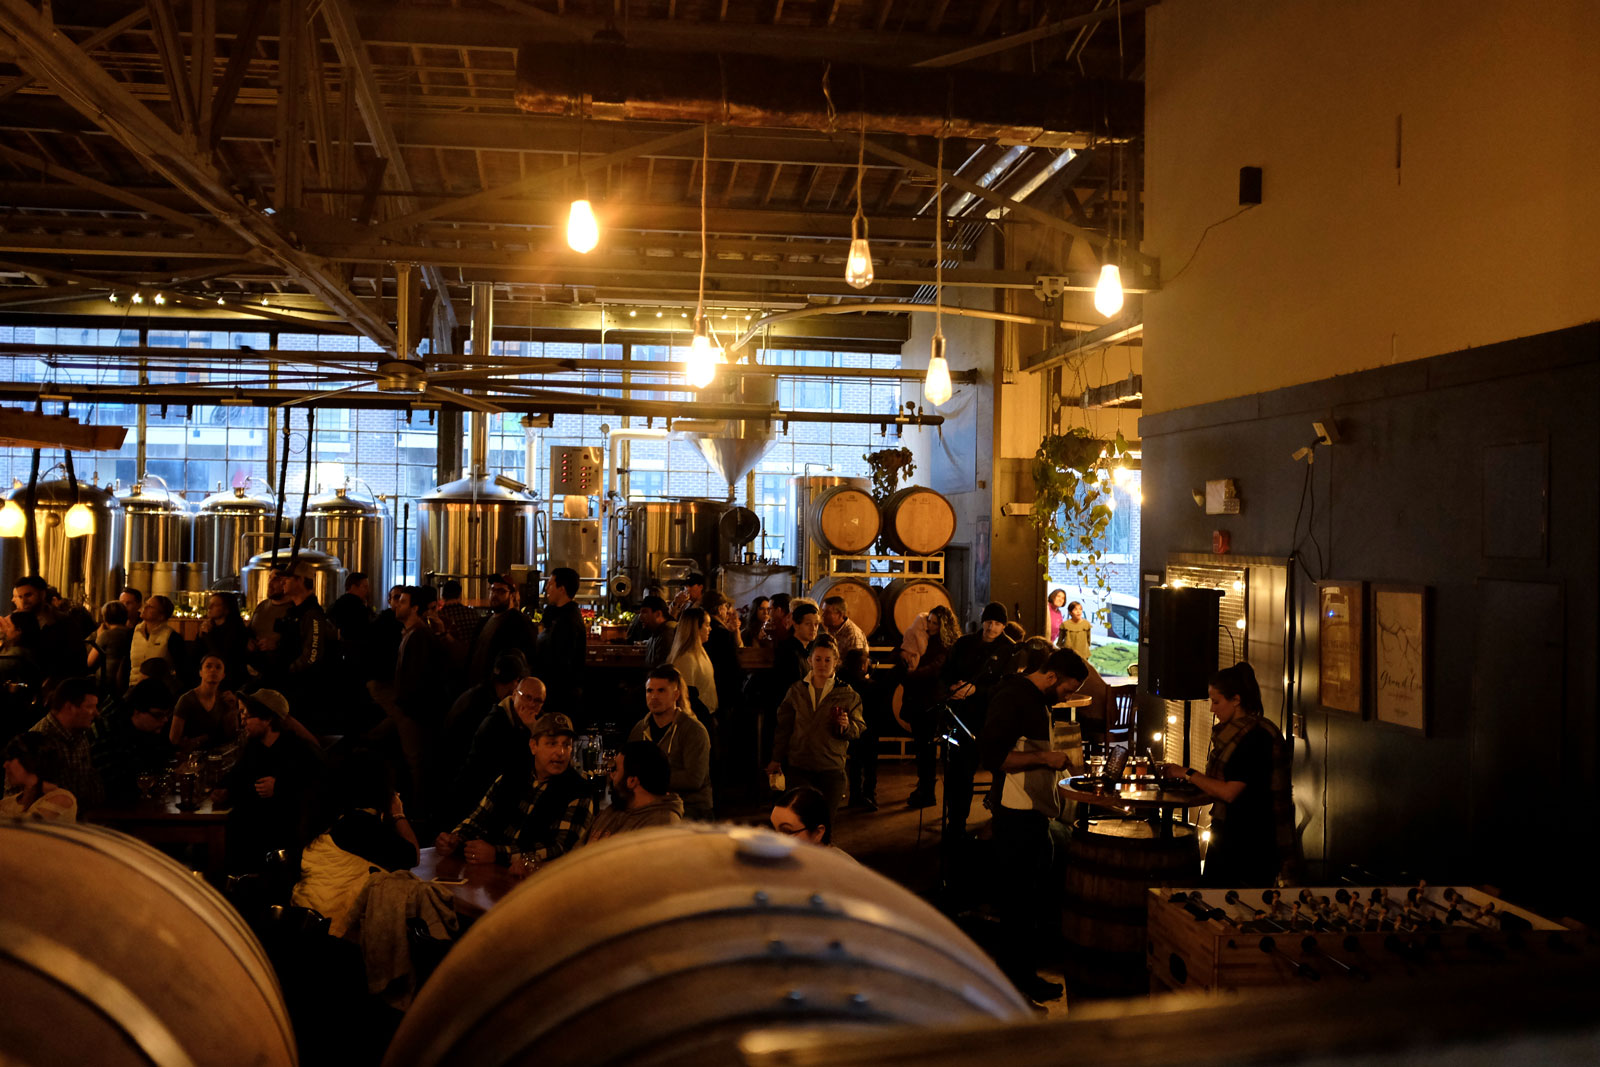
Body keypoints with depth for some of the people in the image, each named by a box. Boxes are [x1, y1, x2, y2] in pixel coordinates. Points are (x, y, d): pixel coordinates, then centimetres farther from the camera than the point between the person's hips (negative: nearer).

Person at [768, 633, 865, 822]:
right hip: (798, 766, 1)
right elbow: (784, 726, 12)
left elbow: (859, 728, 3)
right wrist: (777, 759, 12)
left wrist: (846, 726, -19)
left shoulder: (847, 695, 1)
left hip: (831, 768, -1)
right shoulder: (796, 690, 6)